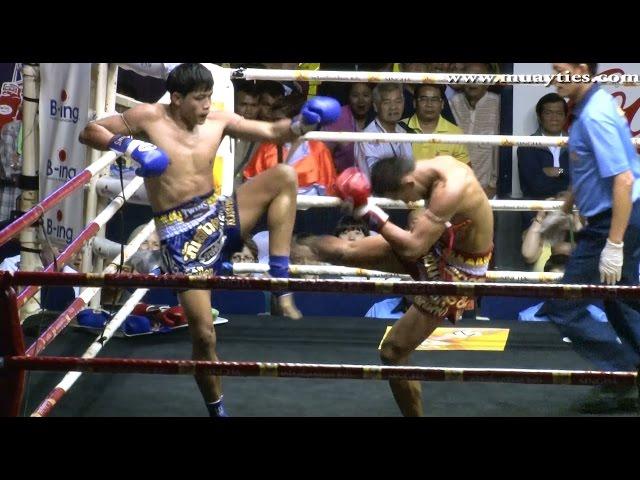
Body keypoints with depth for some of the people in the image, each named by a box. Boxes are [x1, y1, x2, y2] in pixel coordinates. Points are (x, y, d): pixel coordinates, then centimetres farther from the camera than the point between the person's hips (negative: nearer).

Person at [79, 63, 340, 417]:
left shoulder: (218, 121, 5)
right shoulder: (150, 117, -5)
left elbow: (273, 132, 10)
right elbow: (90, 132, -1)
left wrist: (303, 122, -10)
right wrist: (128, 145, -19)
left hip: (218, 216, 4)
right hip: (181, 235, -4)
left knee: (284, 176, -12)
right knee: (203, 334, -6)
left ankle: (279, 281, -12)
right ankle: (217, 410, 18)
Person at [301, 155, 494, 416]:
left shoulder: (449, 190, -37)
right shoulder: (439, 164, -9)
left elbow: (412, 247, -35)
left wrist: (369, 213, -28)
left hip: (454, 270, -8)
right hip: (437, 247, 8)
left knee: (393, 351, -2)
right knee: (346, 250, 4)